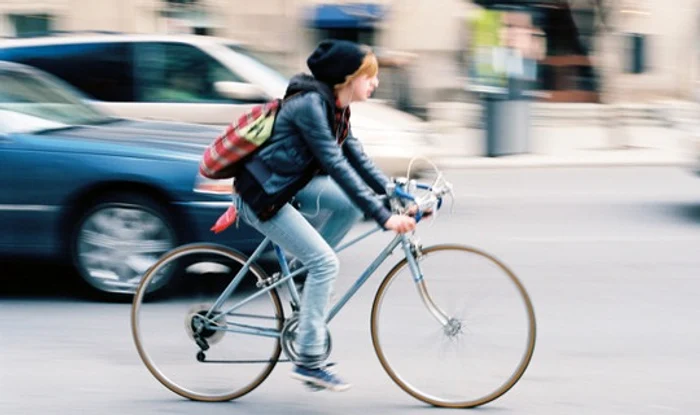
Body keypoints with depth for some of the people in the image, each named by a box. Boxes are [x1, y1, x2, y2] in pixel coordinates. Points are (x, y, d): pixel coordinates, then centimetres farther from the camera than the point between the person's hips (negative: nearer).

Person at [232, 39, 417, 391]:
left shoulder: (335, 107, 6)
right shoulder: (309, 104, -23)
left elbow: (355, 157, 10)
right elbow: (336, 165, -28)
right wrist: (383, 217, -31)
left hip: (291, 186, 9)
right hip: (263, 195, -9)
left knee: (351, 202, -6)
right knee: (325, 261, -15)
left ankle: (308, 277, 7)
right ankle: (309, 360, -10)